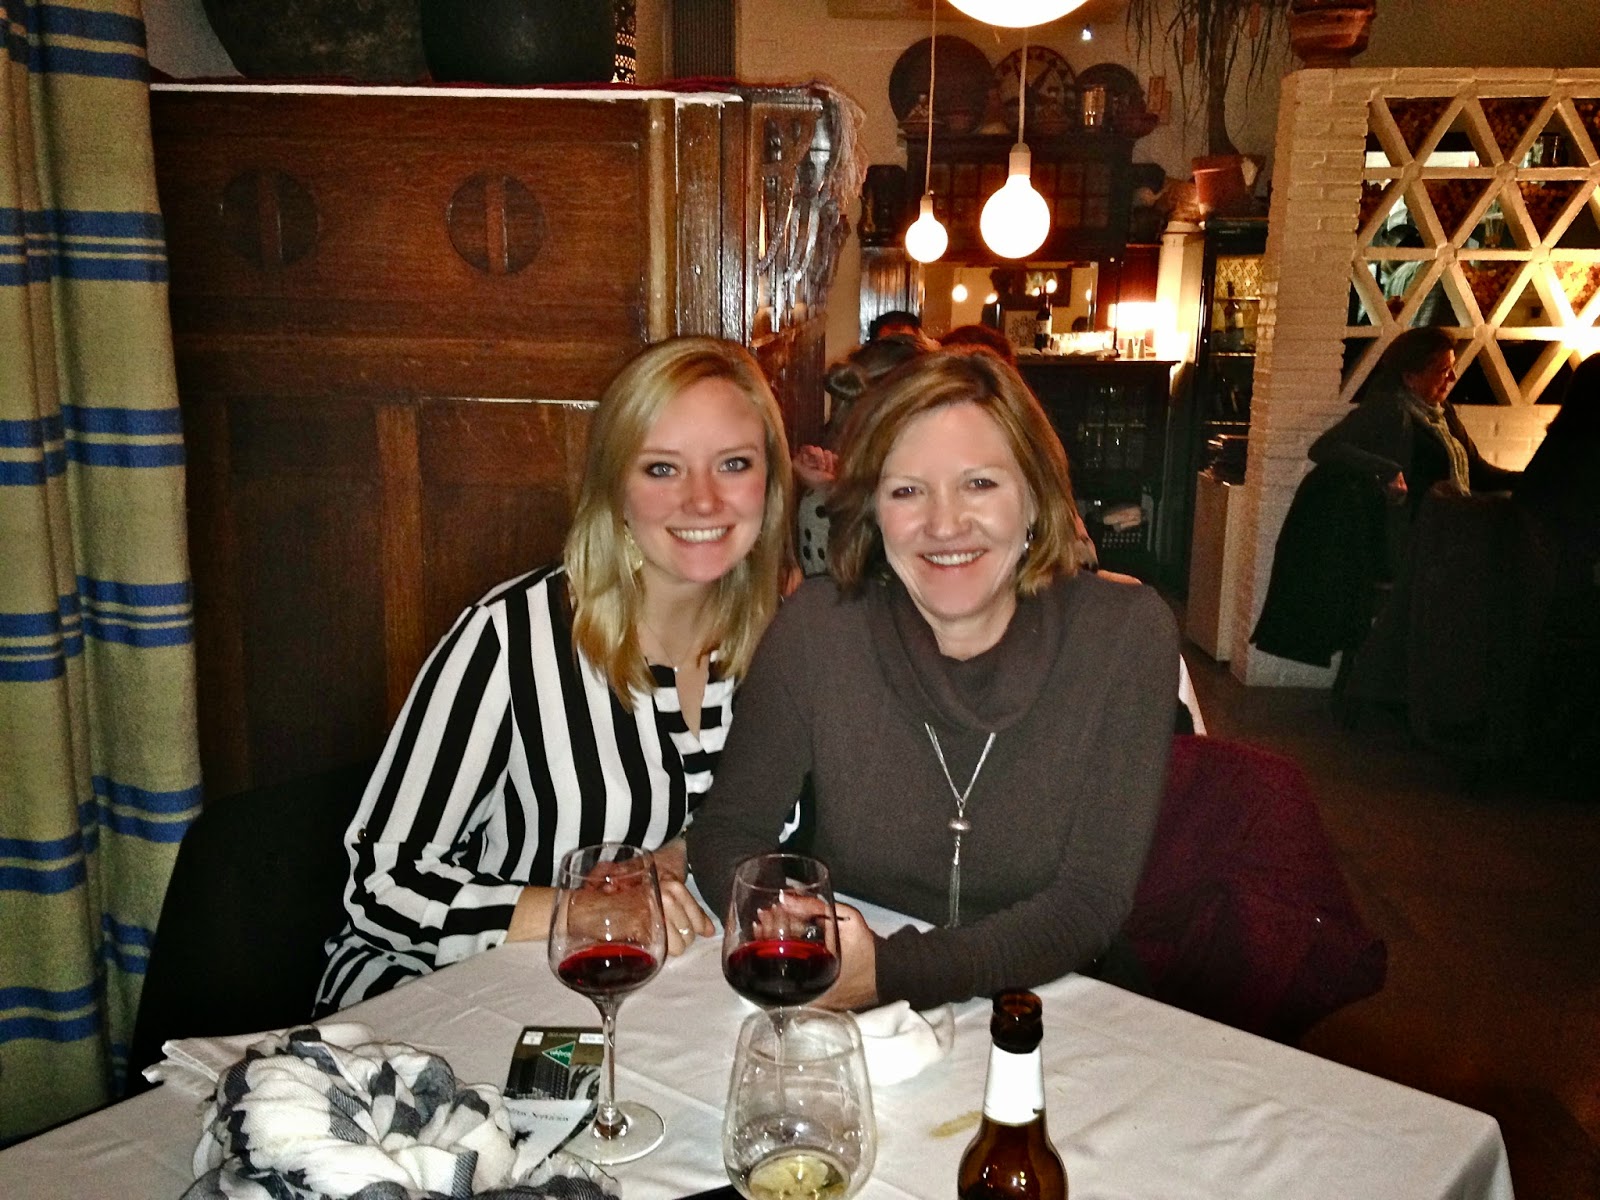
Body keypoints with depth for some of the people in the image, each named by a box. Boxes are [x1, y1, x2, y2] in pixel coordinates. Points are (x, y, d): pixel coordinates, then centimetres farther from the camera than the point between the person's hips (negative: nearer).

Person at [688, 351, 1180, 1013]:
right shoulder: (818, 625, -10)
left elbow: (1093, 898, -13)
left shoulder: (1124, 634, -11)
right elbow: (725, 830, -2)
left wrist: (888, 971, -25)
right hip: (846, 1033, 1)